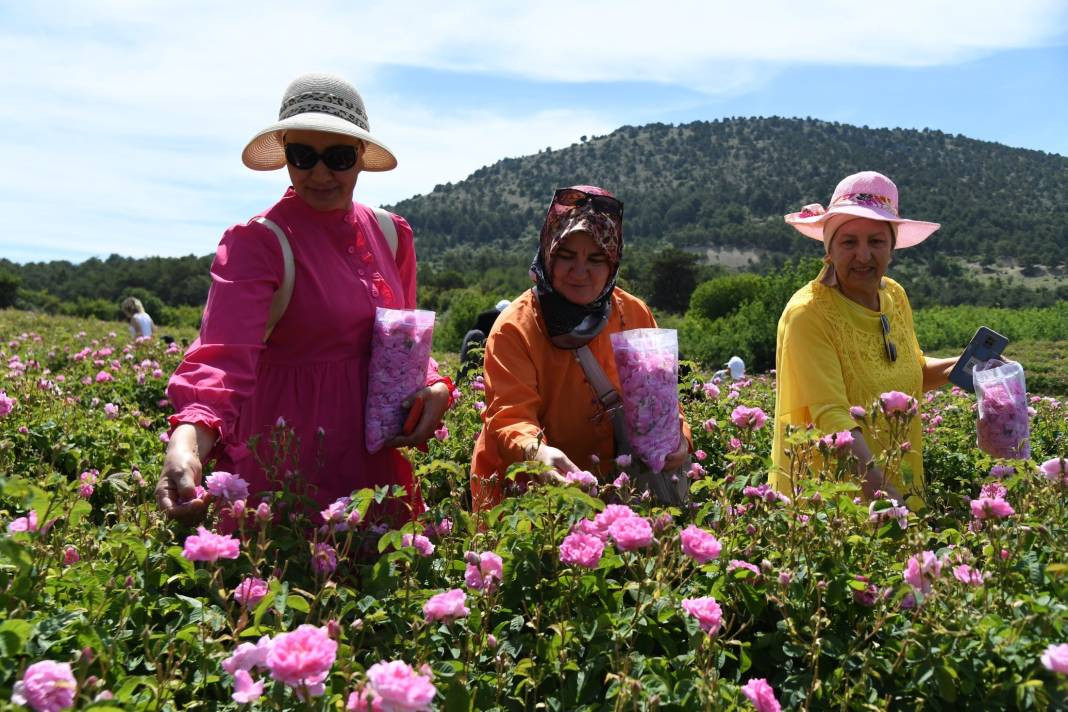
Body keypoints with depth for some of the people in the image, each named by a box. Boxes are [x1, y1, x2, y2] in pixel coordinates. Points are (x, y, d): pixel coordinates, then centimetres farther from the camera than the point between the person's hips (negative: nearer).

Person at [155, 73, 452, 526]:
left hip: (375, 460, 6)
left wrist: (435, 387, -6)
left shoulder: (391, 234, 5)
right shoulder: (255, 242, -14)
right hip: (287, 466, -5)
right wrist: (188, 441, -46)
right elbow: (224, 354, -28)